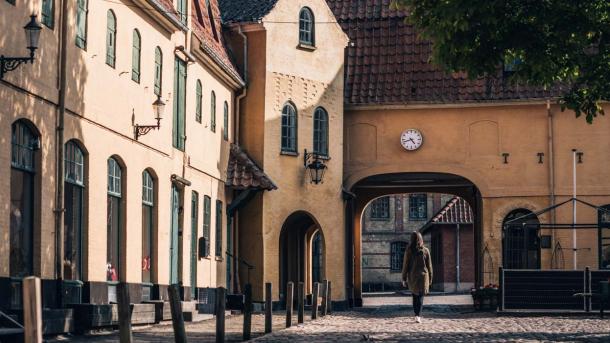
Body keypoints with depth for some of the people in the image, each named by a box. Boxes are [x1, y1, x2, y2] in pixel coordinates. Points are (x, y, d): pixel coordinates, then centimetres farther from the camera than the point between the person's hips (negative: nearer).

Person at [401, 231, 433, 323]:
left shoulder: (409, 251, -5)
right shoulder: (425, 250, -2)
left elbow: (405, 265, -3)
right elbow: (429, 265, 3)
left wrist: (404, 279, 3)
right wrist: (430, 278, 12)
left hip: (412, 277, 0)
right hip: (423, 276, 0)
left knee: (415, 296, 15)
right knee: (420, 297, 0)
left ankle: (417, 315, 18)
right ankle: (418, 316, -15)